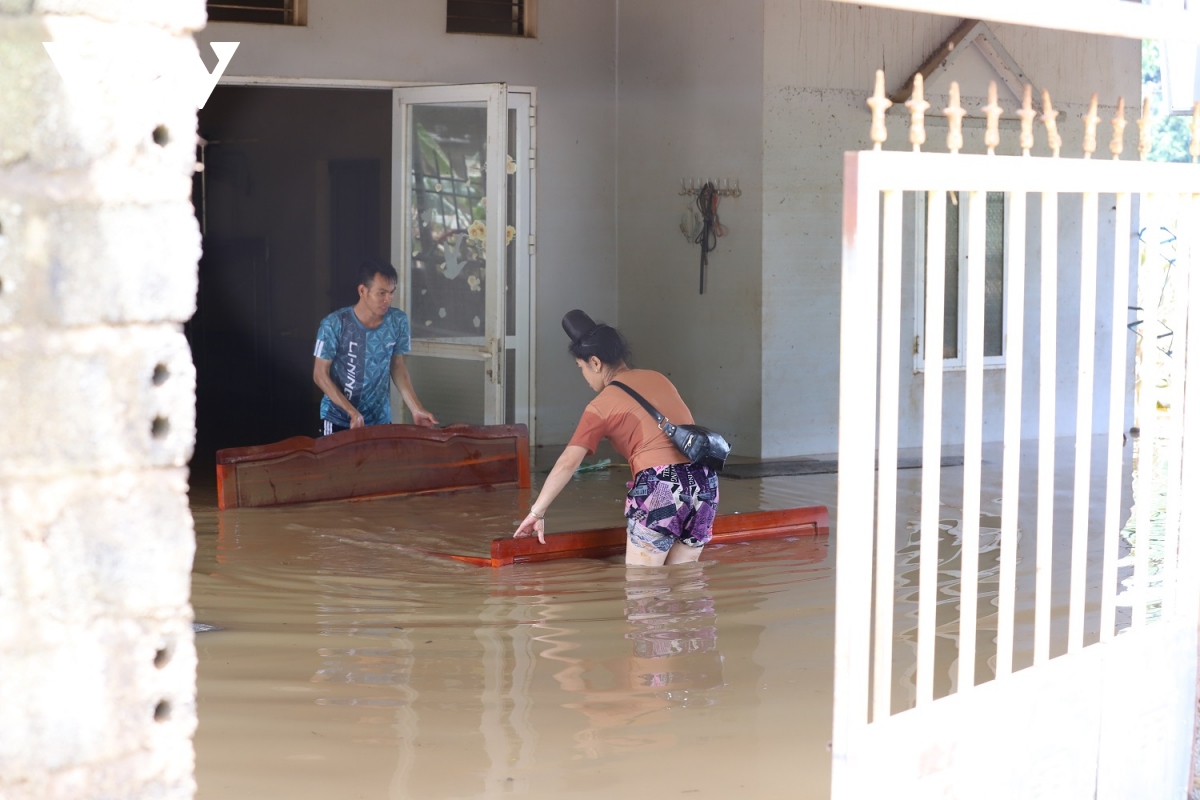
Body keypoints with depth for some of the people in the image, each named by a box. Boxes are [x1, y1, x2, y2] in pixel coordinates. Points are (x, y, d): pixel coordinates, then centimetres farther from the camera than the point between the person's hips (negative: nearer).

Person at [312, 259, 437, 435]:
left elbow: (398, 367, 5)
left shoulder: (398, 322, -8)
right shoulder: (334, 324, -18)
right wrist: (353, 412, -22)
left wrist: (417, 409, -4)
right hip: (338, 419, -3)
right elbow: (320, 375, -13)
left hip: (380, 419, 3)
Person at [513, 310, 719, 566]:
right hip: (703, 481, 6)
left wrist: (537, 512, 6)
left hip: (660, 487, -6)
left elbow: (567, 463, 2)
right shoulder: (658, 379, 20)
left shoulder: (602, 406, 4)